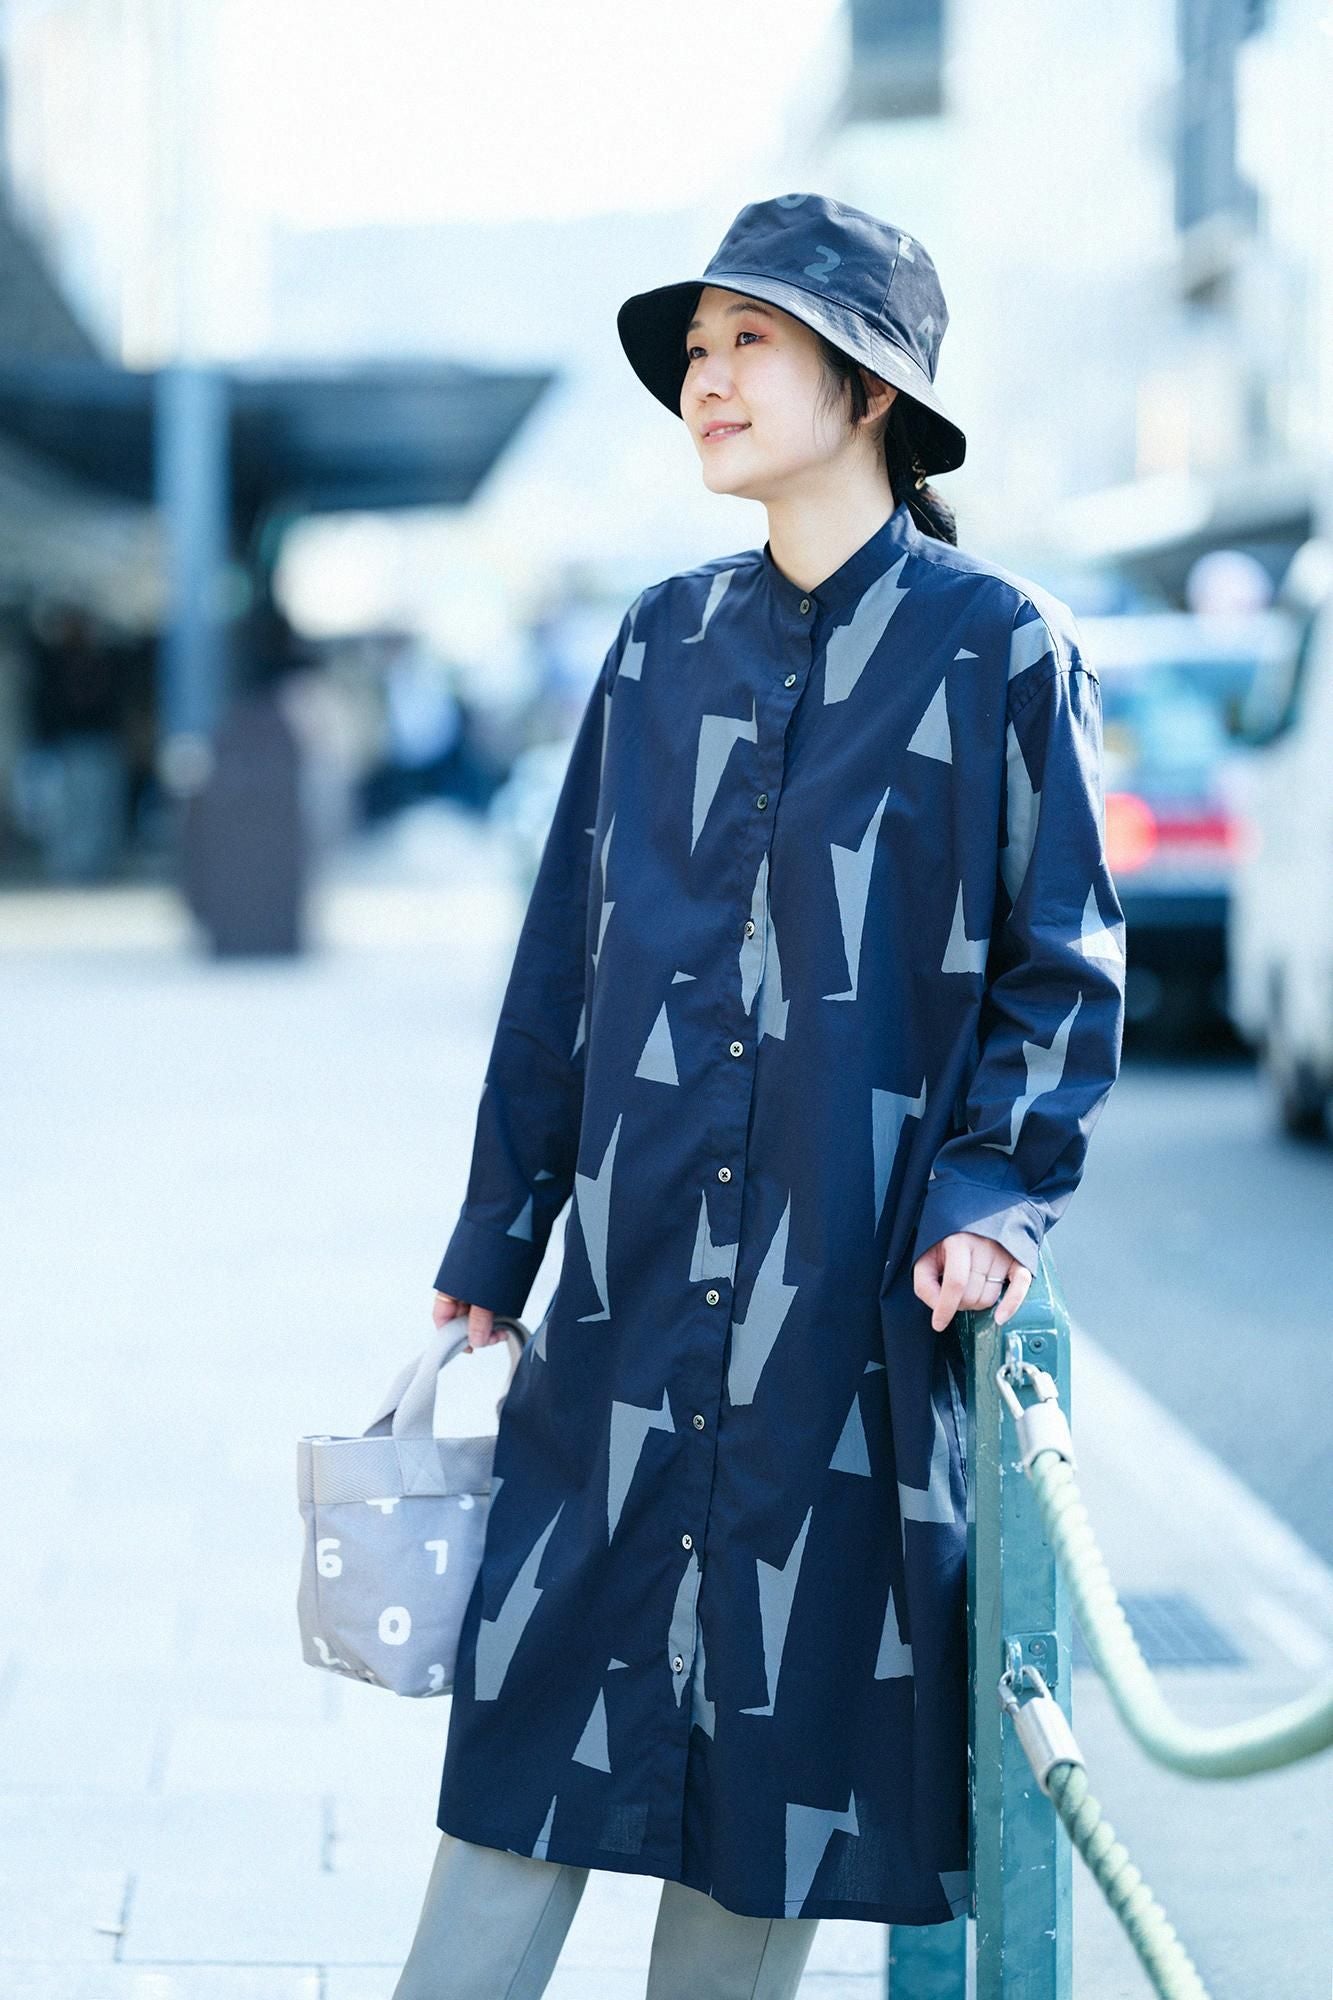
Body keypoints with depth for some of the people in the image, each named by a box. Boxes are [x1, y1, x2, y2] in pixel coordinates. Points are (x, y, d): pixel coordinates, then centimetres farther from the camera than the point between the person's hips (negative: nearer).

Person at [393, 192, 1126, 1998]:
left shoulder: (998, 649, -2)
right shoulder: (666, 642, 10)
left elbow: (1065, 976, 1)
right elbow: (562, 963, 13)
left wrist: (989, 1202, -12)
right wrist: (491, 1251, 12)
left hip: (857, 1299, -3)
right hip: (631, 1292, 3)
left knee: (790, 1726, 4)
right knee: (536, 1702, 1)